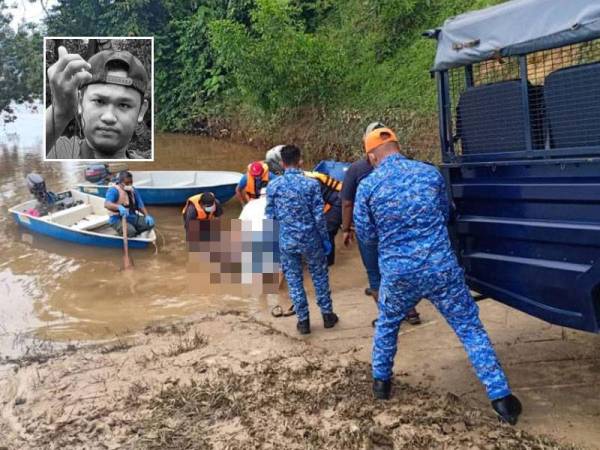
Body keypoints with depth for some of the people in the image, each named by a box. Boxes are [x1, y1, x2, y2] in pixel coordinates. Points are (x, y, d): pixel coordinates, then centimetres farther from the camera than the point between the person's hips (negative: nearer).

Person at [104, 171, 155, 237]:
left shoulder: (133, 190, 9)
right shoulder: (114, 190, -13)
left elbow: (140, 205, 10)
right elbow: (106, 204, -30)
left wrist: (147, 215, -10)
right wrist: (119, 207, -50)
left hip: (132, 217, 7)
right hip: (118, 219, -7)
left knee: (150, 223, -14)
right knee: (130, 231, -34)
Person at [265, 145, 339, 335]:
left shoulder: (273, 186, -5)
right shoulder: (311, 184, -10)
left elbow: (270, 217, 0)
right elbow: (319, 216, -9)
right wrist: (325, 239, 3)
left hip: (286, 241, 1)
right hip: (310, 239, -1)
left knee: (294, 279, 12)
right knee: (320, 276, 16)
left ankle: (303, 320, 19)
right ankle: (327, 315, 28)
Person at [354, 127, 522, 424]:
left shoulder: (367, 186, -4)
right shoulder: (431, 173, 3)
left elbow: (366, 235, 4)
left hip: (397, 273, 0)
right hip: (441, 268, 0)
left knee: (386, 326, 26)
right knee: (470, 329, 10)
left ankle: (381, 381, 39)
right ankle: (500, 397, 10)